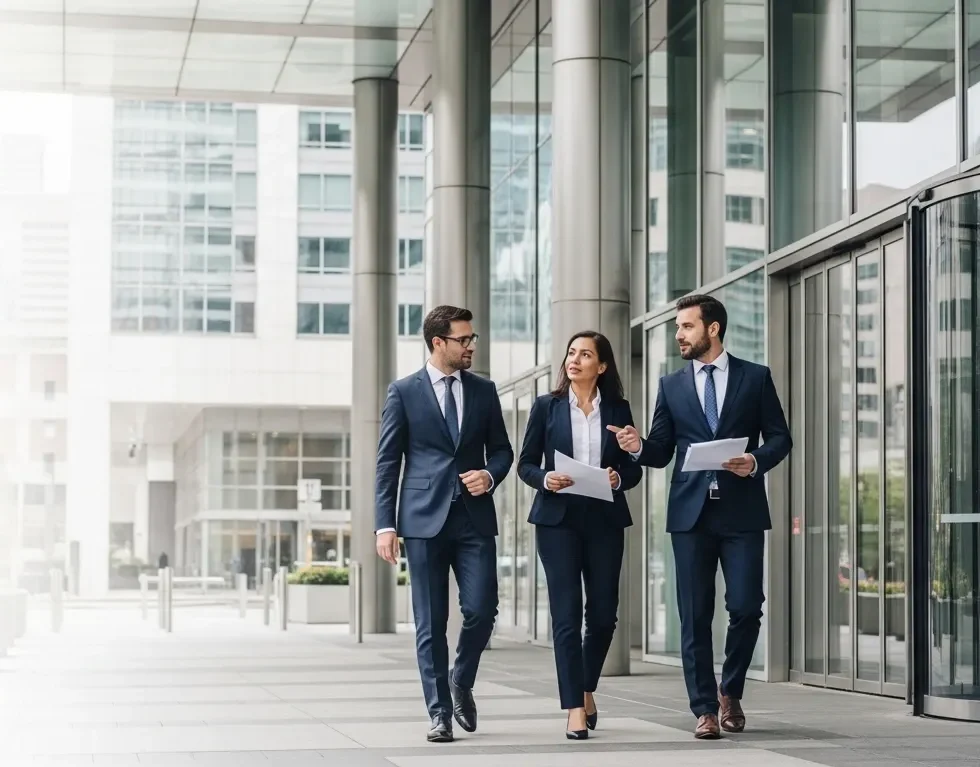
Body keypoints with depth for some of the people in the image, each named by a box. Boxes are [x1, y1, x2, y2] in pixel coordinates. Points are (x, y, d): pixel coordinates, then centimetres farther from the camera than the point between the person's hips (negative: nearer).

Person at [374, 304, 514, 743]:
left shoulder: (483, 390, 11)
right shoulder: (404, 392, 2)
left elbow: (501, 448, 17)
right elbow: (387, 463, 1)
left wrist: (491, 474, -6)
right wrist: (385, 525, -5)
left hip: (475, 518, 2)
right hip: (424, 520, -2)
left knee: (481, 611, -7)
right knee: (430, 623, 1)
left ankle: (461, 683, 21)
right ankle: (440, 712, 10)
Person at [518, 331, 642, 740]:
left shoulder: (618, 409, 8)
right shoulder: (546, 406, 4)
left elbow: (635, 468, 9)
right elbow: (526, 463, 5)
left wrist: (619, 478, -12)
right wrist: (545, 479, -14)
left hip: (605, 520, 2)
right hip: (559, 519, -2)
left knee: (603, 613, 7)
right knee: (566, 614, -7)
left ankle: (586, 688, 32)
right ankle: (575, 708, -6)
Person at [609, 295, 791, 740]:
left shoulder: (755, 377, 6)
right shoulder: (672, 386, 11)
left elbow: (780, 437, 5)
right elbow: (661, 452, 10)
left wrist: (757, 461, -14)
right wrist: (638, 447, -12)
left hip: (742, 510, -2)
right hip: (690, 511, 2)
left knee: (745, 607, -6)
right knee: (695, 616, 1)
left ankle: (730, 692, 18)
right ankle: (705, 710, 8)